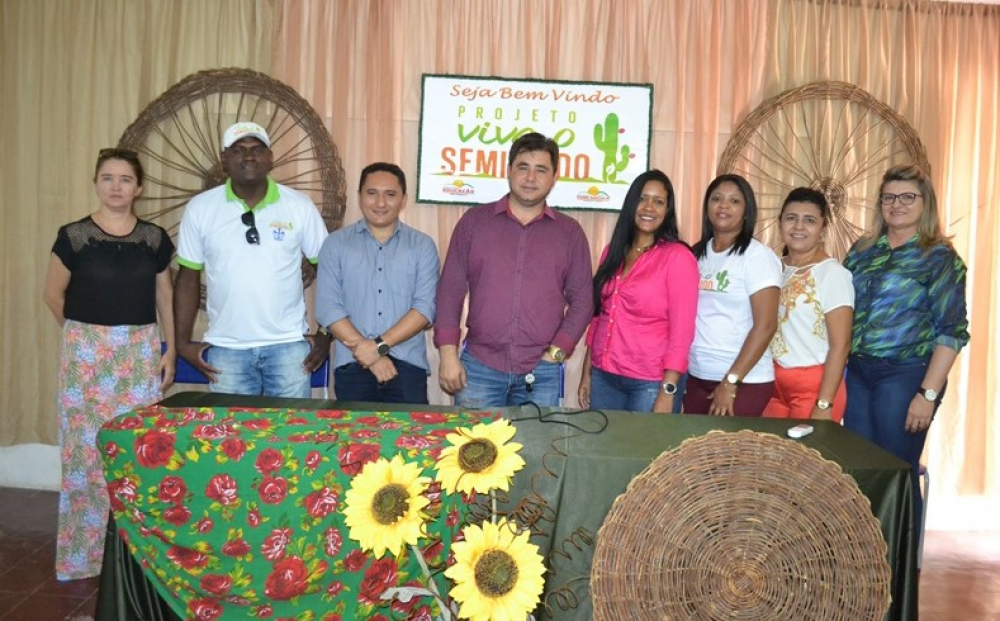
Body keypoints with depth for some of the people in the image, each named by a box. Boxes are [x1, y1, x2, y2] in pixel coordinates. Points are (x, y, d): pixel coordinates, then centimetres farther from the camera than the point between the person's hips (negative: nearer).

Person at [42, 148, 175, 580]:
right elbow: (53, 294, 8)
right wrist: (83, 332, 13)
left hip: (140, 352, 2)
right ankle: (83, 552, 13)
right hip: (87, 353, -2)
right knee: (87, 448, 0)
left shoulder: (155, 238, 4)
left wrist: (171, 349, 8)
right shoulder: (74, 236, -2)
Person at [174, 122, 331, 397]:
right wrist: (182, 342, 3)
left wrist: (326, 333, 0)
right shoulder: (200, 209, 1)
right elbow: (188, 278, 7)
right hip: (226, 348, 1)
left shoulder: (300, 206, -1)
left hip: (289, 344, 0)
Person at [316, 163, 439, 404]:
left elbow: (426, 307, -3)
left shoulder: (422, 245, 6)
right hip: (352, 365, 0)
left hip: (408, 365, 0)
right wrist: (367, 352, -11)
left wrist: (381, 345, -13)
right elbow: (327, 307, -2)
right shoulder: (336, 244, 7)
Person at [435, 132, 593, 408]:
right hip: (478, 368, 0)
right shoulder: (474, 221, 6)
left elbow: (582, 301, 7)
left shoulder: (570, 232, 7)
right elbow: (450, 290, 4)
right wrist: (448, 354, -3)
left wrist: (556, 352, -4)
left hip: (542, 374, 1)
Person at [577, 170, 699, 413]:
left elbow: (682, 330, -12)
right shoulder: (612, 252, 8)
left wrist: (667, 392, -17)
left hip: (651, 382, -5)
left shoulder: (678, 256, -9)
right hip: (603, 377, 5)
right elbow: (598, 316, 12)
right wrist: (587, 372, 11)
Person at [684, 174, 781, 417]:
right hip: (696, 377, 5)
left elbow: (765, 325, -14)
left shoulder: (758, 256, -8)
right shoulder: (698, 253, 9)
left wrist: (730, 382, -16)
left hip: (744, 381, -5)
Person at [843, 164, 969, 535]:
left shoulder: (939, 257, -4)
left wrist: (928, 393, -15)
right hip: (856, 373, 5)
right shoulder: (862, 250, 10)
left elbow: (952, 331, -9)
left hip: (905, 375, -5)